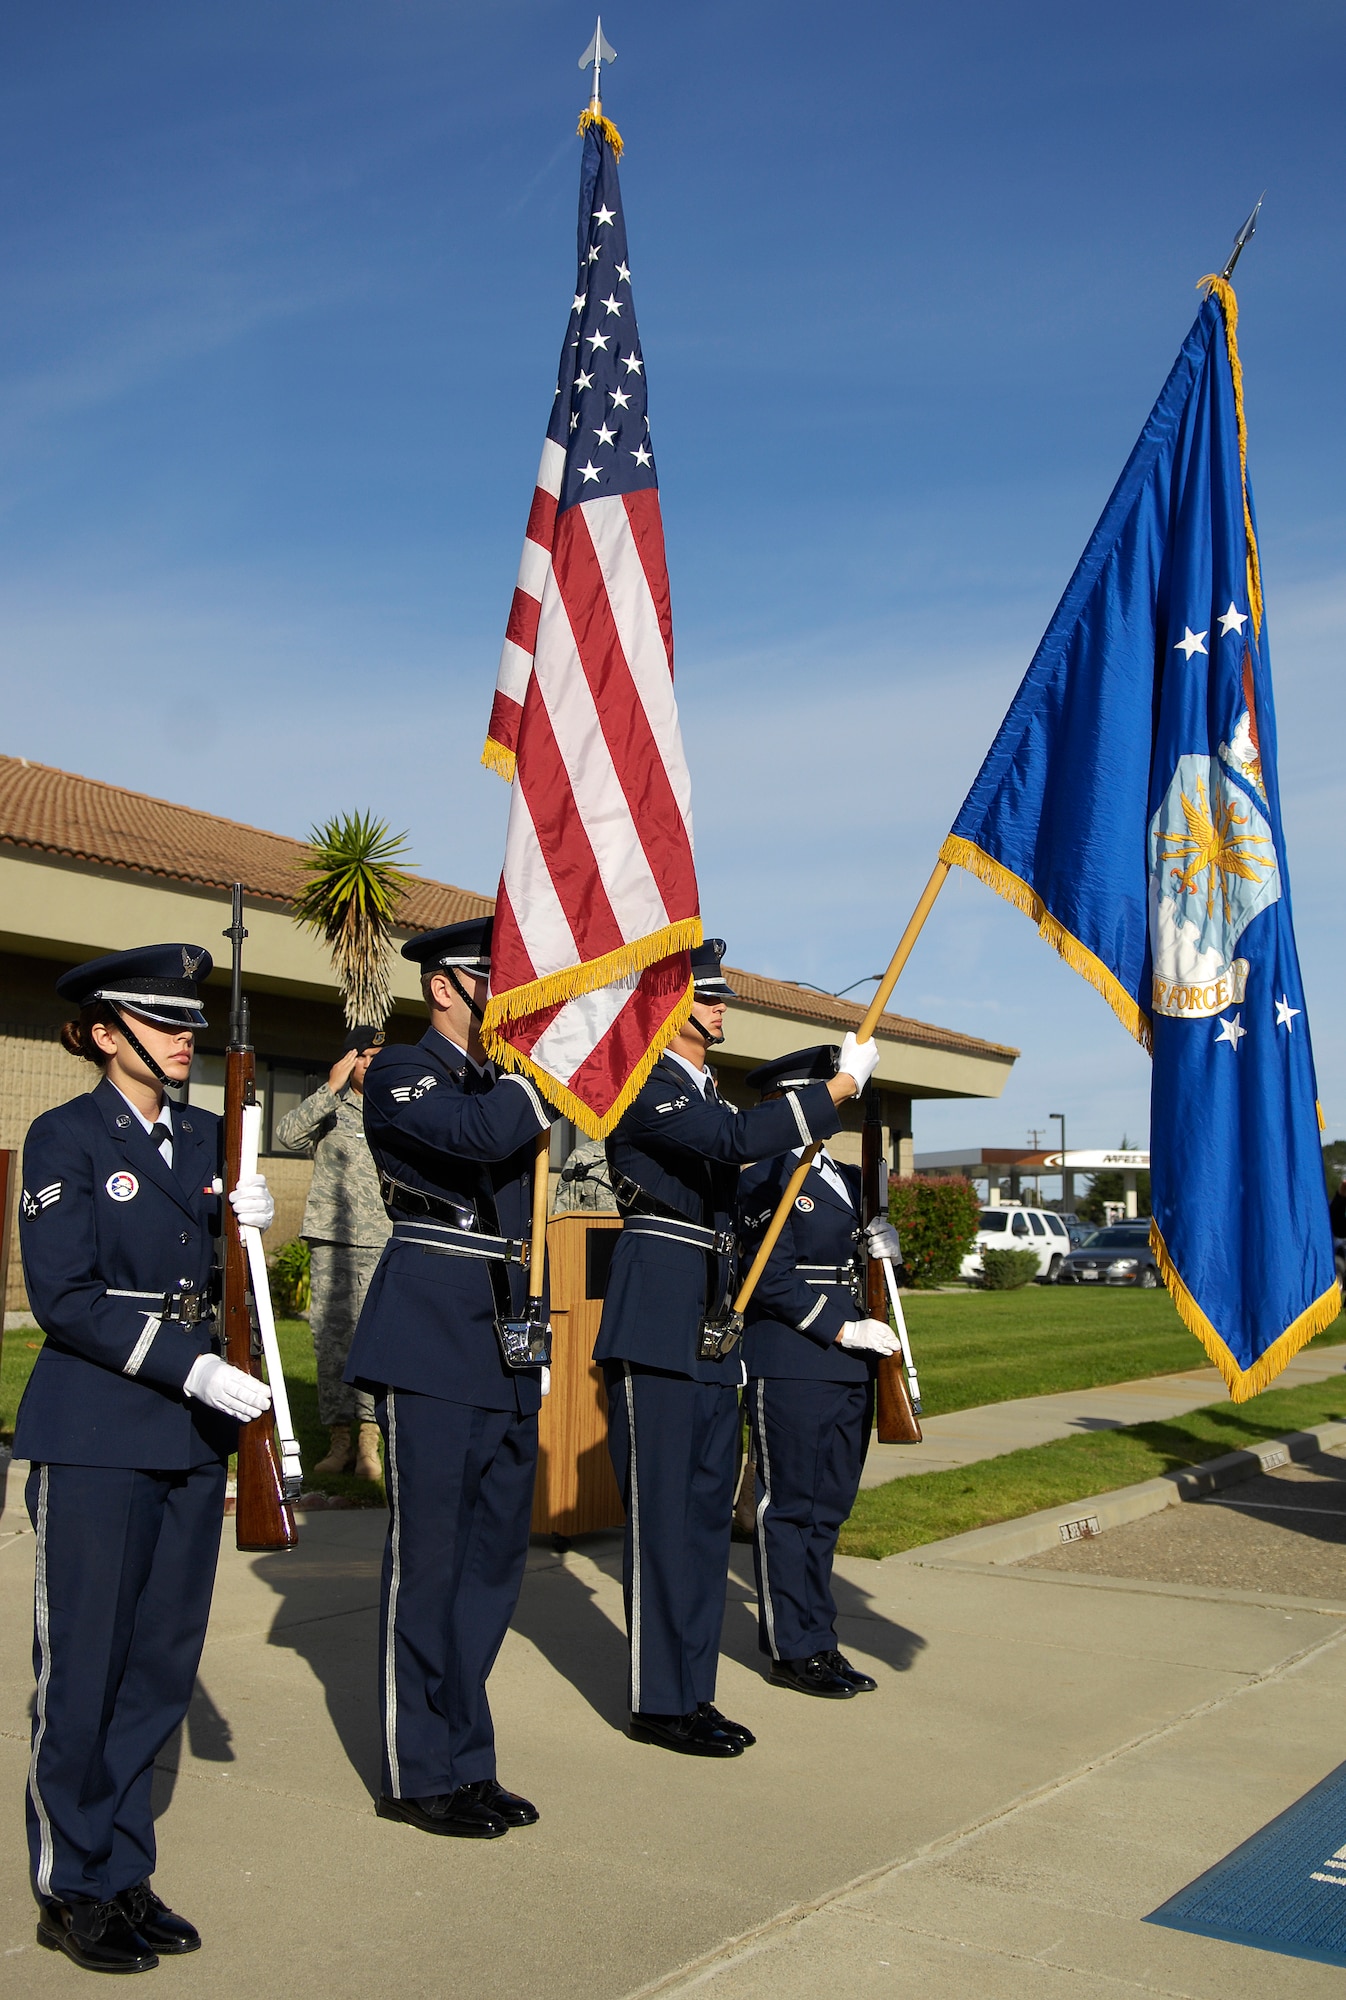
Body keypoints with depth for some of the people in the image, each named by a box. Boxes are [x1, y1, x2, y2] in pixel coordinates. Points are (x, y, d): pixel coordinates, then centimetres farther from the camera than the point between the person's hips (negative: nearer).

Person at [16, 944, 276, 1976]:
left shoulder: (207, 1137, 10)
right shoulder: (65, 1137, -6)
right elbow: (64, 1298, -13)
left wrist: (253, 1221, -5)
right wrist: (191, 1368, -20)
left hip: (193, 1435, 6)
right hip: (94, 1435, -6)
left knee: (165, 1658, 10)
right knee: (85, 1662, 2)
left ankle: (125, 1873, 24)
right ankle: (74, 1889, 18)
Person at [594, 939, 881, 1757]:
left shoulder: (710, 1093, 20)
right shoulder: (644, 1085, -9)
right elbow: (736, 1140, -26)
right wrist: (839, 1089, -21)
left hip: (711, 1328, 9)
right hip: (656, 1323, -9)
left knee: (708, 1508, 11)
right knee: (661, 1511, -3)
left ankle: (694, 1690, 21)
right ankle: (659, 1700, 7)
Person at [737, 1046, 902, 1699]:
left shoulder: (849, 1178, 19)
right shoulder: (763, 1182, -6)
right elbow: (774, 1281, -12)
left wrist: (884, 1246, 5)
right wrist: (843, 1329, -16)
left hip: (850, 1370, 8)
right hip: (790, 1369, -8)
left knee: (828, 1506, 12)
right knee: (788, 1506, 0)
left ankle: (819, 1639, 20)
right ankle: (796, 1650, 8)